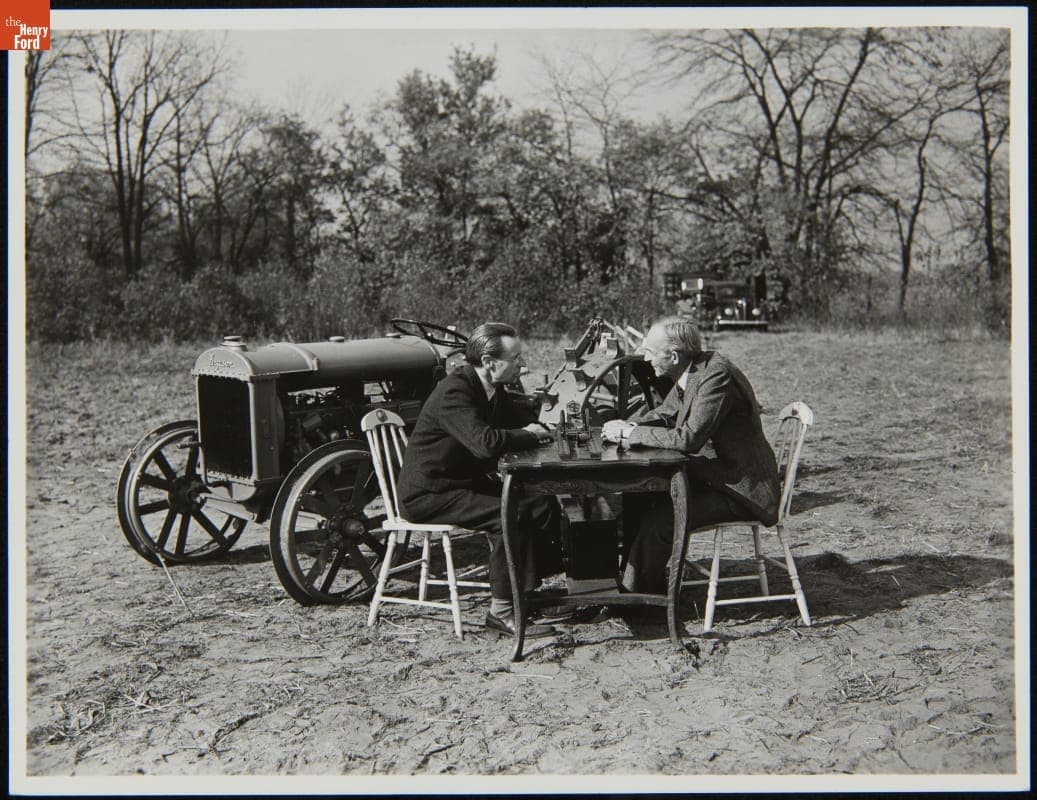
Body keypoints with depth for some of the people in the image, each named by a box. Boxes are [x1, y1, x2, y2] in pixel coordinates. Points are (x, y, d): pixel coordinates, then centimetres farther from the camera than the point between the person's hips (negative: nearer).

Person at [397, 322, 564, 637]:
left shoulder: (494, 391, 7)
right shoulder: (453, 392, -23)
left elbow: (527, 423, 17)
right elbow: (485, 442, -36)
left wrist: (537, 430, -7)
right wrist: (530, 435, -20)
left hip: (466, 482, 10)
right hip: (428, 494, -10)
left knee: (544, 504, 0)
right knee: (512, 513, -26)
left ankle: (532, 591, 10)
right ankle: (501, 611, -16)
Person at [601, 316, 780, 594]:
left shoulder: (717, 375, -25)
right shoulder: (694, 370, 3)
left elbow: (689, 438, -31)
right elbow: (664, 413, 16)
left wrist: (631, 432, -22)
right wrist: (626, 426, -5)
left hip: (742, 488, -9)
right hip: (712, 474, 9)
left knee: (658, 522, -21)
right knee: (636, 498, 3)